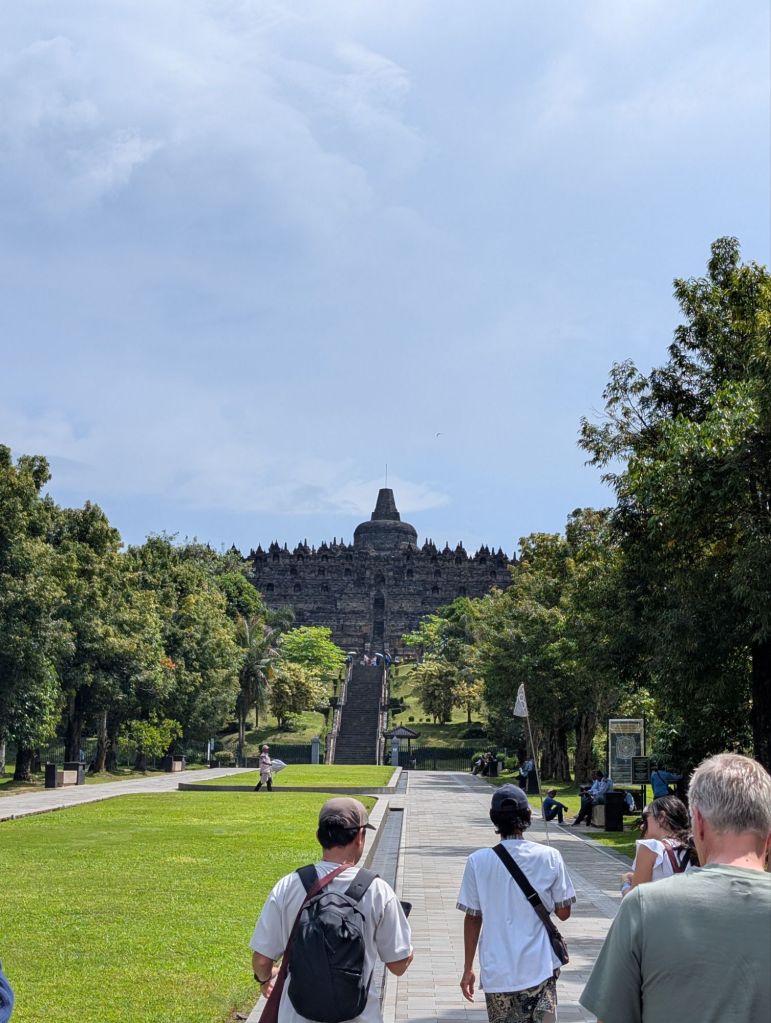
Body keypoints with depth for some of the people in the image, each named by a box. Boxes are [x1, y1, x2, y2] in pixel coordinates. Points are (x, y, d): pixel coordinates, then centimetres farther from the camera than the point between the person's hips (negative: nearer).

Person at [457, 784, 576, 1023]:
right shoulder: (550, 857, -7)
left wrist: (468, 968, 7)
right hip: (539, 969, 0)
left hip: (497, 973, 0)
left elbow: (472, 918, -2)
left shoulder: (478, 861, -7)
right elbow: (563, 912, 0)